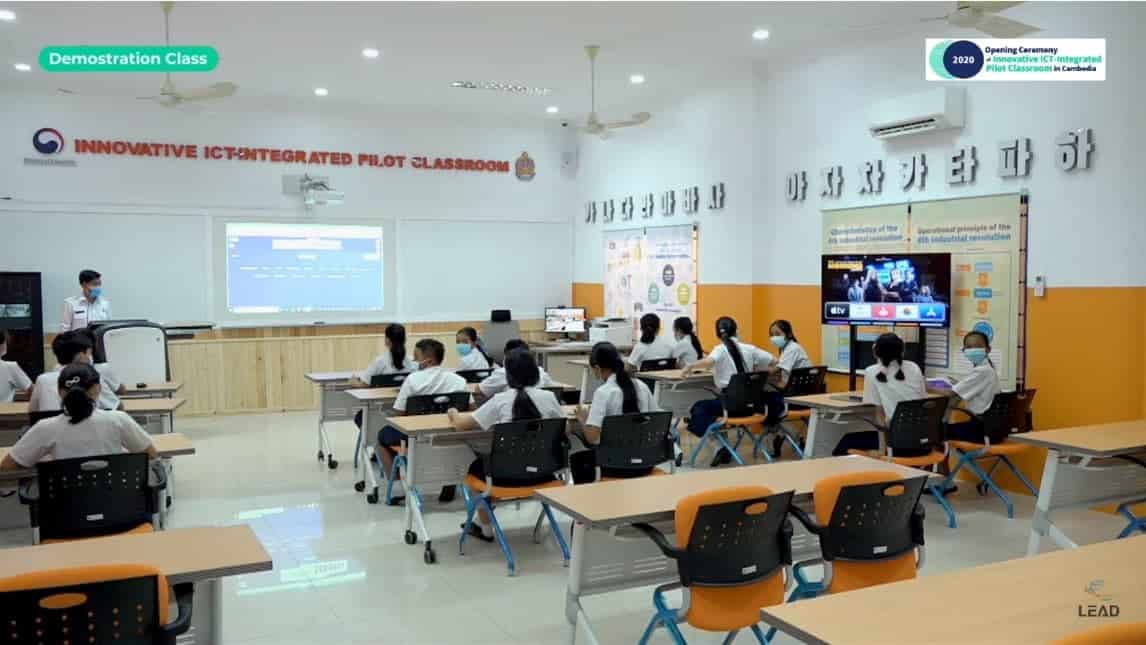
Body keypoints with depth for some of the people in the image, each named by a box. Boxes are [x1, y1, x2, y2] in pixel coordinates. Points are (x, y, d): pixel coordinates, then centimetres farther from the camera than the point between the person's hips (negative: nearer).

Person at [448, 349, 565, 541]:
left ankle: (485, 529, 36)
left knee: (476, 466, 28)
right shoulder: (549, 397, -5)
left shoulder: (500, 400, -12)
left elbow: (461, 424, -7)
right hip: (542, 471, 3)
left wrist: (454, 414, 14)